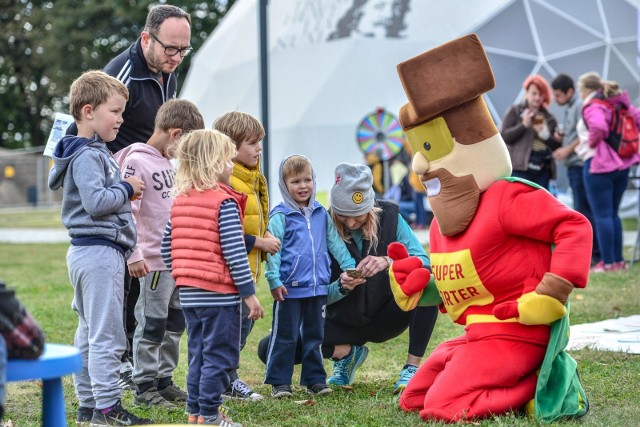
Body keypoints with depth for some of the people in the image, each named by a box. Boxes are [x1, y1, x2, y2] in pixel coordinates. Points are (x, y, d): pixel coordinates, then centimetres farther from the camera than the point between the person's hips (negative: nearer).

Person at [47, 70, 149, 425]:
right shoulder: (87, 156, -15)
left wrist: (124, 191, 11)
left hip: (85, 252, 11)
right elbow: (96, 202, -25)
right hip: (100, 252, -11)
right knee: (107, 335, -8)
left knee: (89, 333, 14)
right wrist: (127, 189, -11)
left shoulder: (95, 152, 16)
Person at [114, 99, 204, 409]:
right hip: (154, 260, -9)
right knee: (152, 324, -2)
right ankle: (145, 386, 7)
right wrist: (134, 255, -20)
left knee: (175, 322, 13)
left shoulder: (168, 163, 15)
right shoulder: (136, 162, -12)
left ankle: (164, 380, 23)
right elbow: (126, 212, -17)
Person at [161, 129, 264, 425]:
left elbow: (167, 250, 10)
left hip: (188, 293, 7)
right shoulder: (224, 202, -14)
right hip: (219, 292, -7)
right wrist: (249, 293, -12)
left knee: (198, 354, 16)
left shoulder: (179, 201, 9)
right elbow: (234, 252, -17)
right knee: (219, 356, 1)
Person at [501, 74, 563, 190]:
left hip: (543, 169, 4)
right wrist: (524, 125, -14)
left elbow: (557, 145, 9)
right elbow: (505, 136, -4)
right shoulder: (515, 111, 5)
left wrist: (544, 133, -8)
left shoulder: (549, 117, 14)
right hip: (520, 167, -4)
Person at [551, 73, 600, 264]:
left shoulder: (580, 106, -12)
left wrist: (568, 149, -16)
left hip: (580, 164, -10)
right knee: (581, 210, 12)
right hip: (573, 165, 10)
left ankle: (594, 254, -6)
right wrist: (562, 134, 5)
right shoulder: (569, 107, 18)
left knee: (584, 210, -9)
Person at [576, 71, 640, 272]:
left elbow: (599, 127, -31)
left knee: (602, 215, -4)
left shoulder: (592, 106, -13)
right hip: (622, 164, 8)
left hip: (599, 164, -8)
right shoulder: (619, 103, 12)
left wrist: (592, 142, -13)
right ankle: (619, 261, 16)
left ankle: (608, 262, -4)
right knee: (613, 213, 15)